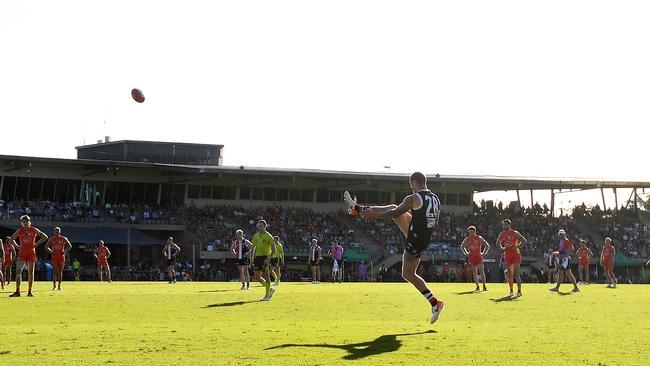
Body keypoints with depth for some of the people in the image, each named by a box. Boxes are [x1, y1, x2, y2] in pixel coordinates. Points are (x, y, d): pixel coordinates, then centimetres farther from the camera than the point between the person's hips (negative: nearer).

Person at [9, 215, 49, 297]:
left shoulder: (34, 230, -1)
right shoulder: (20, 230, 4)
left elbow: (45, 237, 1)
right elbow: (11, 239, 14)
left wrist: (36, 244, -6)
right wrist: (17, 246, 2)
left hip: (31, 253, -1)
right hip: (22, 253, 1)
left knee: (30, 273, 3)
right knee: (18, 271, -9)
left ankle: (29, 292, 9)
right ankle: (17, 291, -7)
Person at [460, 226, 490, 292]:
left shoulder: (479, 238, 0)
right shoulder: (467, 239, 6)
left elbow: (487, 246, 5)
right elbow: (462, 246, 21)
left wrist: (483, 253, -4)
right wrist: (466, 253, 9)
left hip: (478, 256, -3)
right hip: (471, 258, 3)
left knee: (481, 271, -11)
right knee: (475, 272, 5)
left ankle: (484, 286, -10)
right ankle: (477, 287, 10)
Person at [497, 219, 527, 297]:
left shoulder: (515, 233, -8)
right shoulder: (501, 235, 5)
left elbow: (524, 241, -9)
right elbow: (498, 243, 21)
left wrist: (517, 246, -21)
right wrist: (501, 248, 0)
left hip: (515, 255, -5)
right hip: (507, 255, 5)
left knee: (516, 273, -13)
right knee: (510, 274, 9)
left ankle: (519, 291, -11)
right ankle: (511, 291, 18)